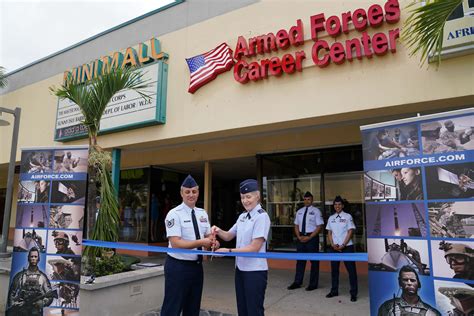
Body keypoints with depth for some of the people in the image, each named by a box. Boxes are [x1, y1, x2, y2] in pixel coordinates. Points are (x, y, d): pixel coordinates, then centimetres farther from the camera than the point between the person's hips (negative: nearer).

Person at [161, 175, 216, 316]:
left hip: (197, 266, 7)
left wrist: (213, 242, -13)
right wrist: (201, 242, -30)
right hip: (178, 267, -6)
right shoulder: (174, 214, -14)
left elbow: (208, 235, 11)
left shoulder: (203, 213, 6)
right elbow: (176, 243, -22)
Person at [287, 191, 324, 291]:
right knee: (300, 260, 9)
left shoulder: (316, 211, -4)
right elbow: (296, 225, 12)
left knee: (314, 261, 5)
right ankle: (297, 282, 17)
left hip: (312, 237, -4)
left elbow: (319, 226, -9)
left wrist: (309, 237, -15)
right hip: (301, 238, 4)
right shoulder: (299, 211, 10)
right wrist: (299, 236, -5)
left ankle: (313, 284, 16)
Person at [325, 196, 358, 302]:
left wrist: (343, 245, -12)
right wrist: (333, 244, -3)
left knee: (351, 270, -1)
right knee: (334, 269, 11)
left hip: (347, 247, -4)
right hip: (334, 247, 4)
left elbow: (350, 232, -7)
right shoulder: (331, 218, 9)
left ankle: (353, 293, 9)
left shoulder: (347, 216, -3)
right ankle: (334, 291, 22)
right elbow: (329, 233, 11)